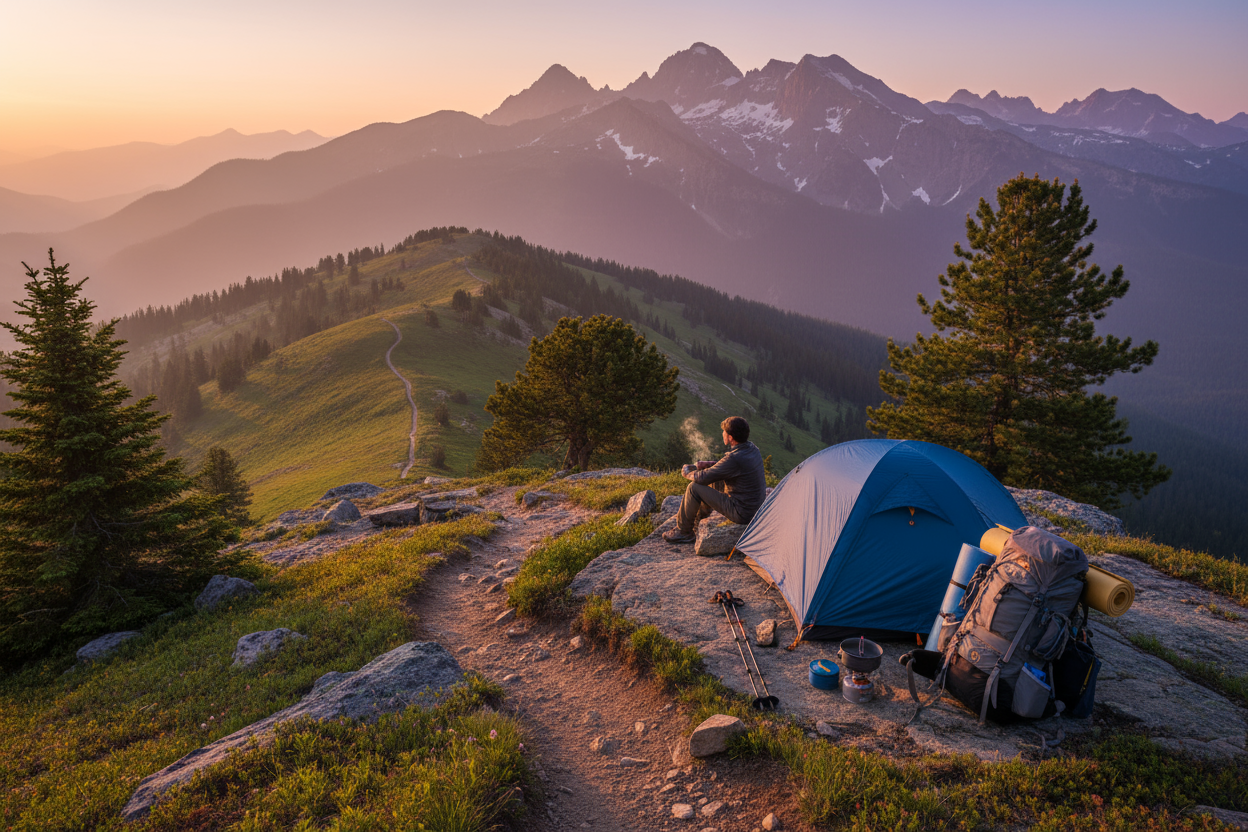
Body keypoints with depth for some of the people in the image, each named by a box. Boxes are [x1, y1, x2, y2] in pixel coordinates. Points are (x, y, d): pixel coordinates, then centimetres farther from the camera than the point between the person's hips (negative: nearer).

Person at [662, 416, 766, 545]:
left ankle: (683, 532, 10)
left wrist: (687, 473, 2)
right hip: (757, 506, 9)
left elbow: (702, 478, -18)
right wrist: (707, 464, 9)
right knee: (714, 481, 26)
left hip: (741, 513, -9)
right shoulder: (752, 448, 0)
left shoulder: (735, 458, -28)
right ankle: (698, 520, 42)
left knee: (694, 487, -6)